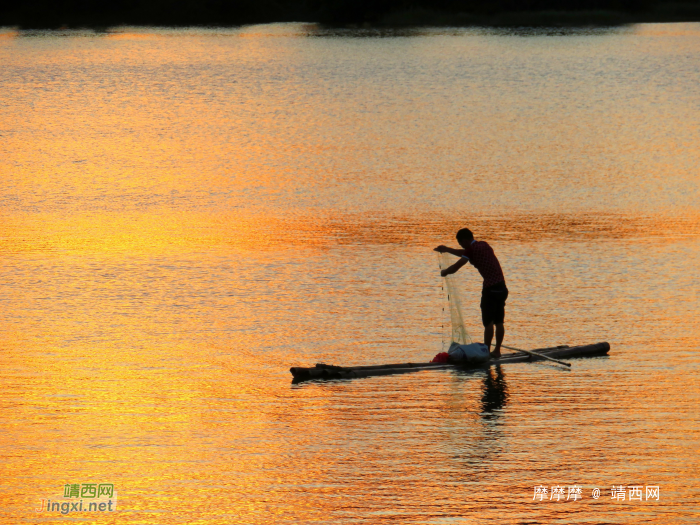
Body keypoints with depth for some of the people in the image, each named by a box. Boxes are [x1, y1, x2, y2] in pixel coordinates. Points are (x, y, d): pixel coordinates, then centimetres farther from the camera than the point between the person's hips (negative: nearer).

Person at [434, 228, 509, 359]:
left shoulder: (471, 249, -7)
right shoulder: (484, 245, 17)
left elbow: (455, 267, -12)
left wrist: (444, 272, 8)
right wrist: (447, 250, 41)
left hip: (490, 288, -8)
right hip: (502, 287, 8)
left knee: (488, 322, -2)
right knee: (499, 322, 12)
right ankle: (497, 350, 17)